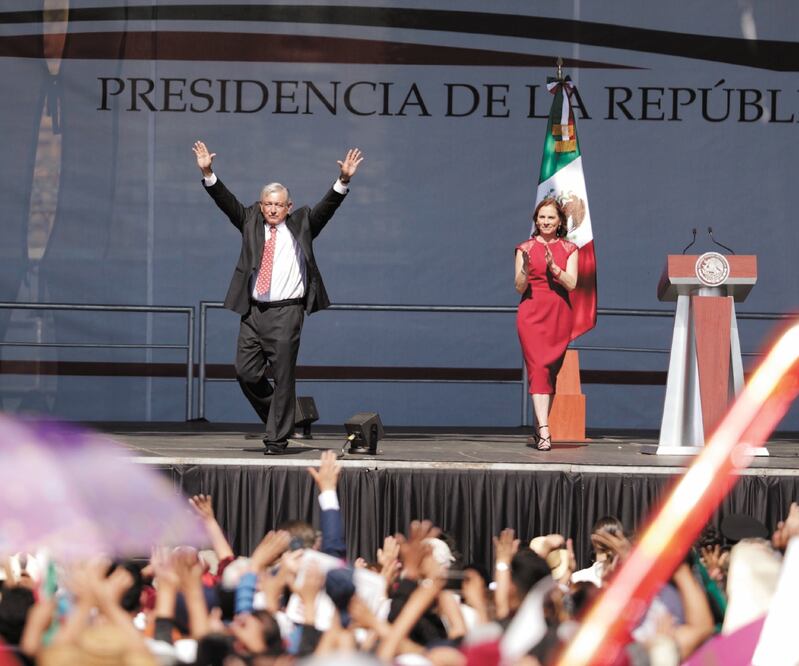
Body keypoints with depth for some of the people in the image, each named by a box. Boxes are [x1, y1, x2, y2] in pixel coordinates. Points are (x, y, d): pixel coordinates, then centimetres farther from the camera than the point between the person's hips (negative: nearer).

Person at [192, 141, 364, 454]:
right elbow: (226, 201, 5)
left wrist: (343, 181, -19)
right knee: (246, 373, 2)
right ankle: (278, 418, 24)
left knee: (283, 377, -3)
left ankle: (277, 439, 4)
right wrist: (207, 173, -8)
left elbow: (327, 206, -4)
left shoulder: (301, 224, 6)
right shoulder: (251, 222, 12)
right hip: (253, 311, 3)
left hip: (286, 313, -3)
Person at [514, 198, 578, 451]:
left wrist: (553, 266, -17)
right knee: (538, 367, -14)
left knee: (551, 370, 5)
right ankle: (544, 431, -22)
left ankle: (540, 429, 15)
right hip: (532, 311, -2)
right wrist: (526, 269, -17)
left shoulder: (568, 249, 9)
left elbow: (571, 283, -2)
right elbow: (519, 288, 2)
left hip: (559, 313, 2)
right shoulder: (525, 248, 6)